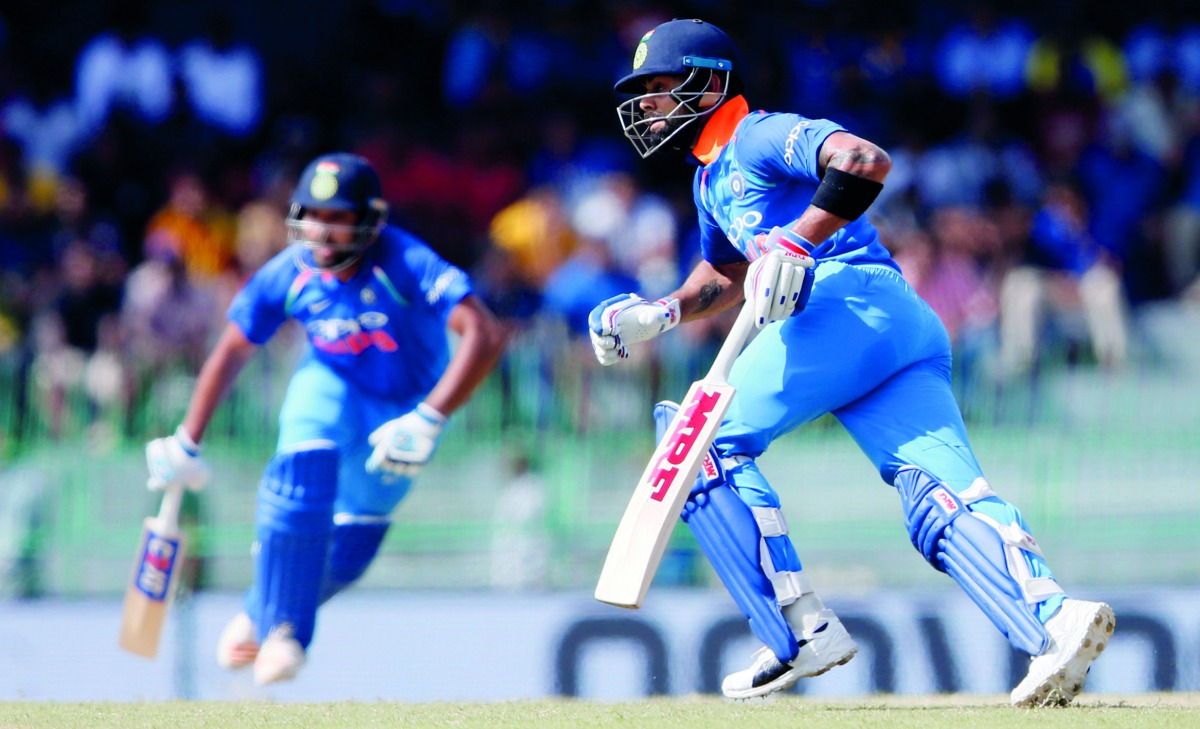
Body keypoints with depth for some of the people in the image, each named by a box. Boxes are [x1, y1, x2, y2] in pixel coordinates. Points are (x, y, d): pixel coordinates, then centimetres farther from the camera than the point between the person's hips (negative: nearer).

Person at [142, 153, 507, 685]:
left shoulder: (407, 266, -33)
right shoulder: (291, 274, -20)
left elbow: (485, 336, -43)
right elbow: (231, 352, -5)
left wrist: (427, 421, -49)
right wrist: (186, 445, -1)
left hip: (405, 407, -1)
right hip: (332, 387, 1)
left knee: (348, 548, 2)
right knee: (305, 469, -30)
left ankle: (262, 616, 32)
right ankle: (283, 629, -18)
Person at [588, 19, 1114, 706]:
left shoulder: (758, 136, 4)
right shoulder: (713, 179, 35)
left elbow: (867, 161, -14)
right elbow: (725, 279, 52)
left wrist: (795, 243, -22)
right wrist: (656, 313, 35)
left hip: (850, 303, -9)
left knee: (705, 438, -2)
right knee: (941, 500, -10)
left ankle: (803, 631, -11)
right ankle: (1055, 617, -34)